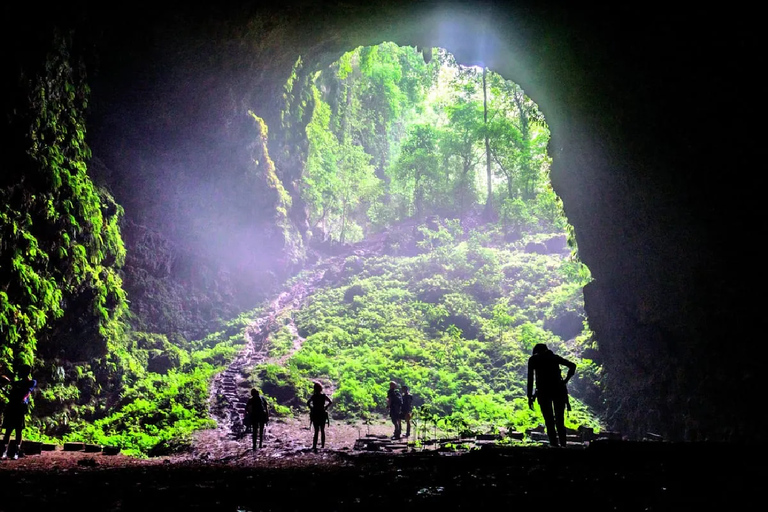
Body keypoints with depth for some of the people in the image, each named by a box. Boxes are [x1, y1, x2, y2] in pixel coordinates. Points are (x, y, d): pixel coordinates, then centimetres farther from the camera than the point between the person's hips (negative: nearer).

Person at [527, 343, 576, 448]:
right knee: (560, 421, 11)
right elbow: (572, 366, 9)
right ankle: (563, 445, 7)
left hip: (543, 391, -2)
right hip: (559, 390, 2)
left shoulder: (533, 359, 11)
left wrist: (530, 396, 0)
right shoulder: (555, 357, 19)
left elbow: (530, 377, 1)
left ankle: (554, 445, -6)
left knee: (549, 421, 1)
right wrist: (565, 380, 9)